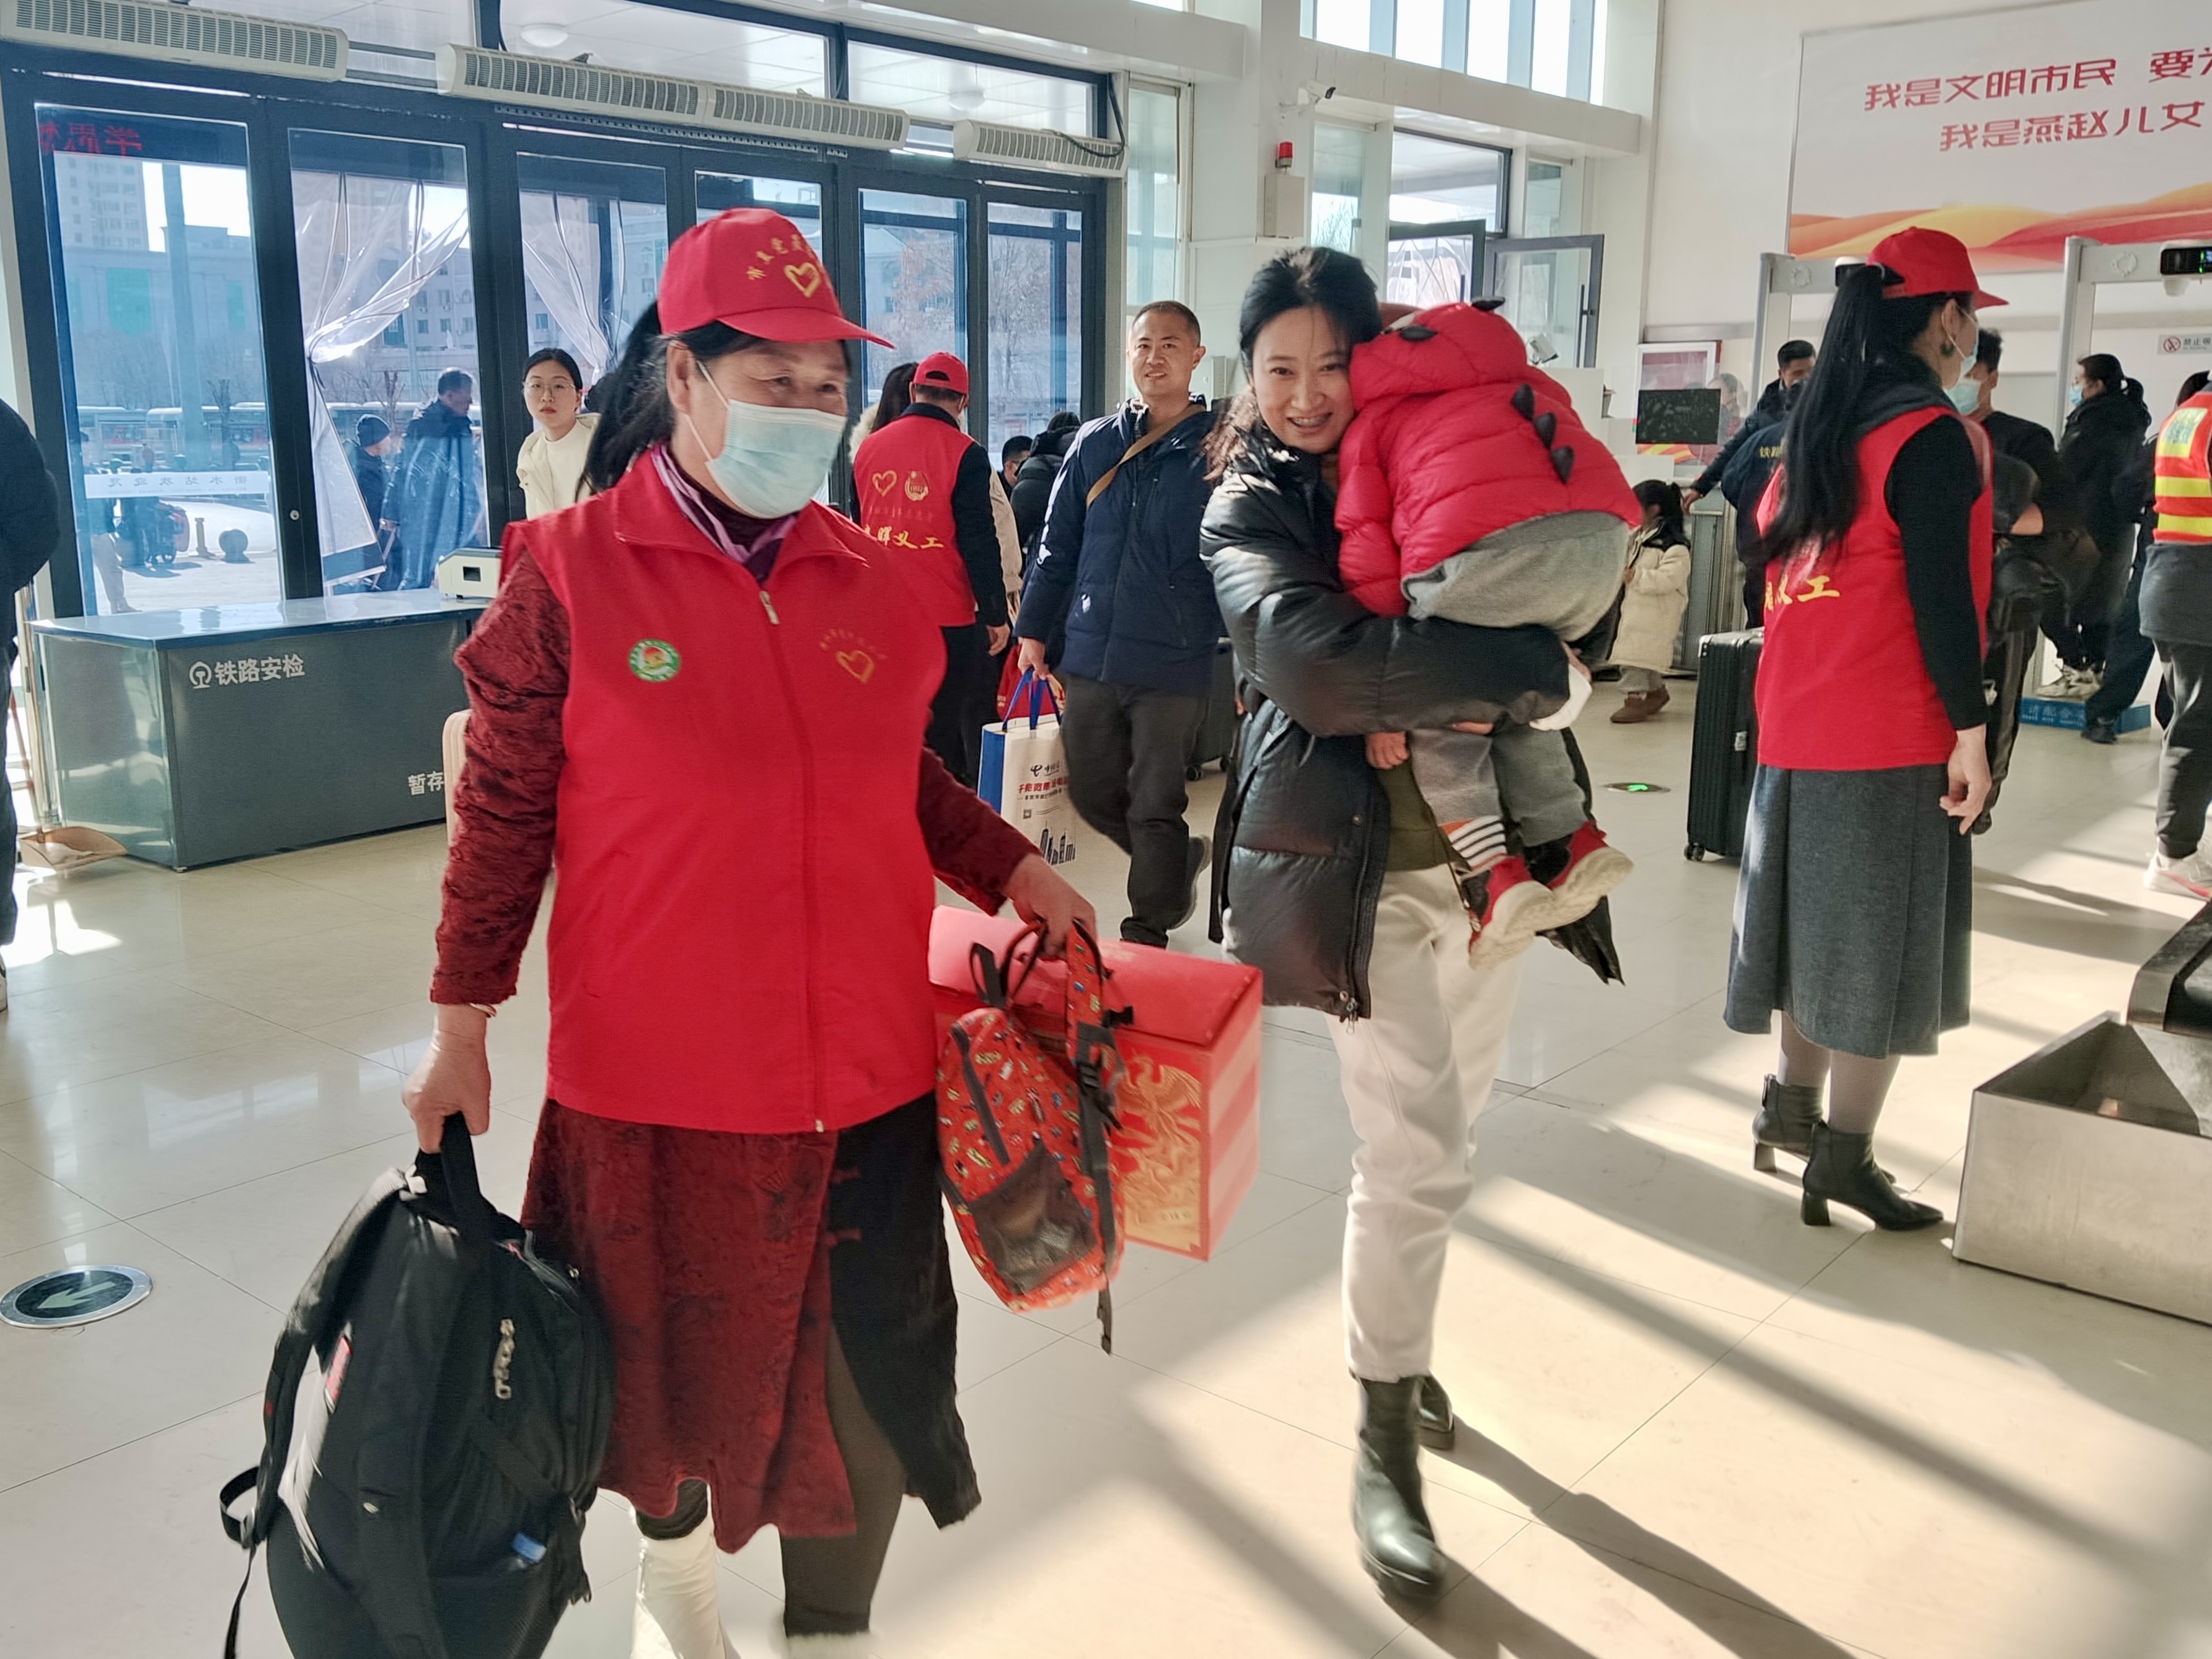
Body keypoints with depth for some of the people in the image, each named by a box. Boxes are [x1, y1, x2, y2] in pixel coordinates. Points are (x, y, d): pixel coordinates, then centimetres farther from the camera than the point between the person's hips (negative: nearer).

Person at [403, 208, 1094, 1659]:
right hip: (655, 1073, -2)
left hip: (865, 1067, 3)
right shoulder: (569, 573, -8)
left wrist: (1012, 868, 2)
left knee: (868, 1367, 11)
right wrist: (463, 1023, -1)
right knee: (672, 1345, 19)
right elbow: (505, 811, -3)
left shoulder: (862, 575, 2)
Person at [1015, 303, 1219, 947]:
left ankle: (1148, 931, 23)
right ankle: (1180, 861, 38)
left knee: (1155, 807, 6)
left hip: (1175, 663, -4)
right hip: (1089, 656, 4)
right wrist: (1034, 628, 10)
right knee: (1092, 794, 14)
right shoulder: (1094, 444, 6)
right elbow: (1057, 544, 11)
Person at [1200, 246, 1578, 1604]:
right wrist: (1530, 669, -23)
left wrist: (1427, 708, -14)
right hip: (1357, 859, -5)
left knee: (1443, 1137, 16)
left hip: (1485, 842, 5)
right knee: (1418, 1156, -5)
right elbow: (1312, 663, -25)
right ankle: (1386, 1442, 14)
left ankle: (1397, 1341, 39)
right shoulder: (1253, 509, -6)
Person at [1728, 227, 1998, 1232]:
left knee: (1827, 923, 19)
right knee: (1880, 942, 0)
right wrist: (1971, 734, -12)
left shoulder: (1817, 424, 12)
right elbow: (1940, 598, -17)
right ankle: (1844, 1160, 6)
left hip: (1798, 728, 8)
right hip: (1893, 737, -8)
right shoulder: (1933, 435, -12)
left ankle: (1791, 1108, 29)